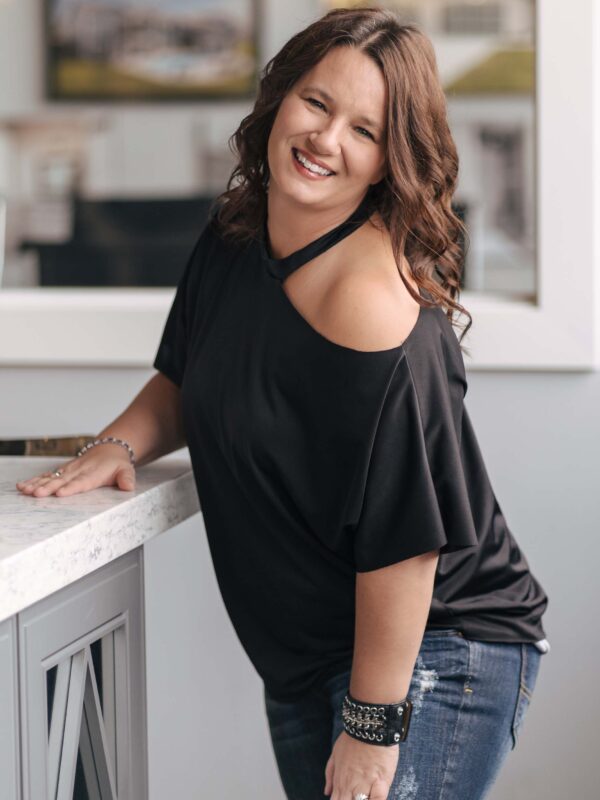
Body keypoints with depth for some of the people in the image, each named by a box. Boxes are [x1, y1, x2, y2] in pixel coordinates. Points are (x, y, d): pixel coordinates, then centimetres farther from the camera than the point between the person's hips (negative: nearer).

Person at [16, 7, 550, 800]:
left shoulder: (372, 300, -25)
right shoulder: (231, 237, 1)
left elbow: (404, 537, -26)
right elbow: (188, 381, 19)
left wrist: (371, 728, -21)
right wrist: (121, 443, -1)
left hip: (431, 654, -8)